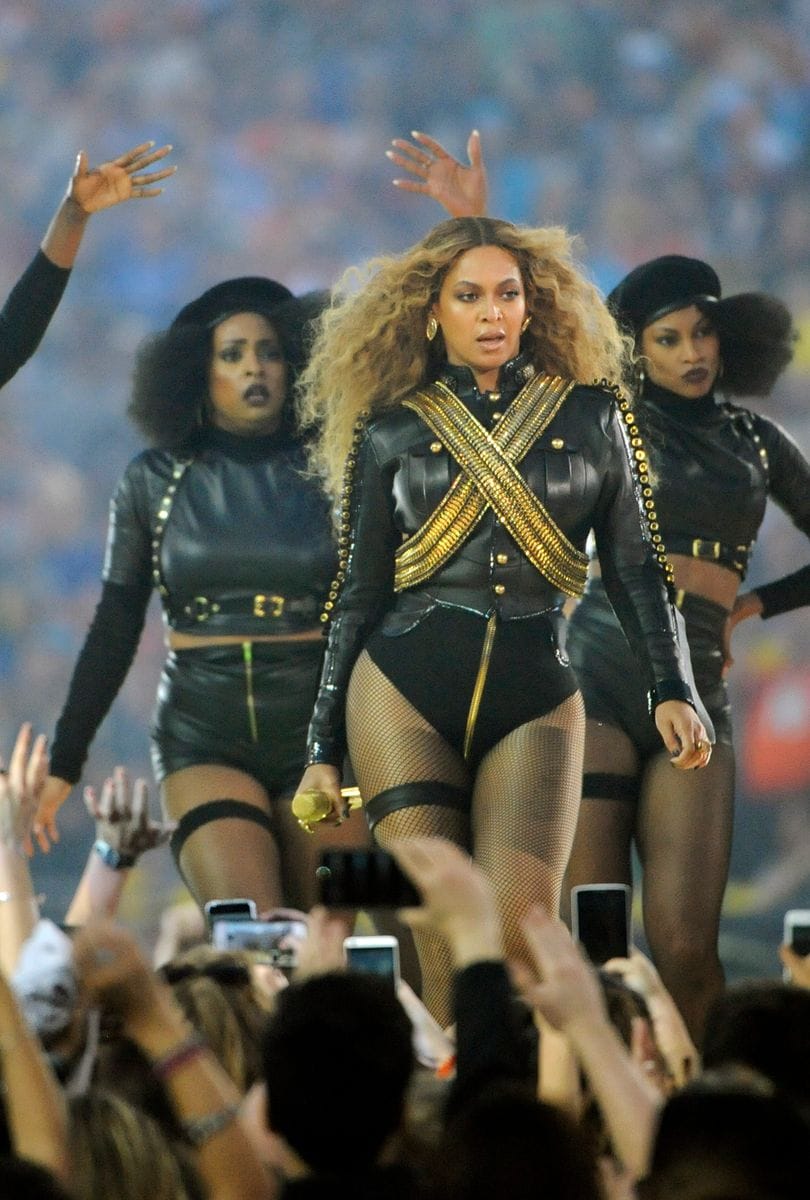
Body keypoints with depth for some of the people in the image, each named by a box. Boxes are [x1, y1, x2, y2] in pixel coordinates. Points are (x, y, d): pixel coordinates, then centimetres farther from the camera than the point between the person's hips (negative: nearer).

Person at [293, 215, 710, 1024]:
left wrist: (670, 689, -5)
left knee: (520, 942, -15)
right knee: (441, 950, -8)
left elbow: (635, 567, 9)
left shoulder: (589, 419, 10)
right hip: (407, 691, 0)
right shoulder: (392, 432, 9)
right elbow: (358, 596, 11)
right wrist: (322, 750, 9)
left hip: (535, 696, 0)